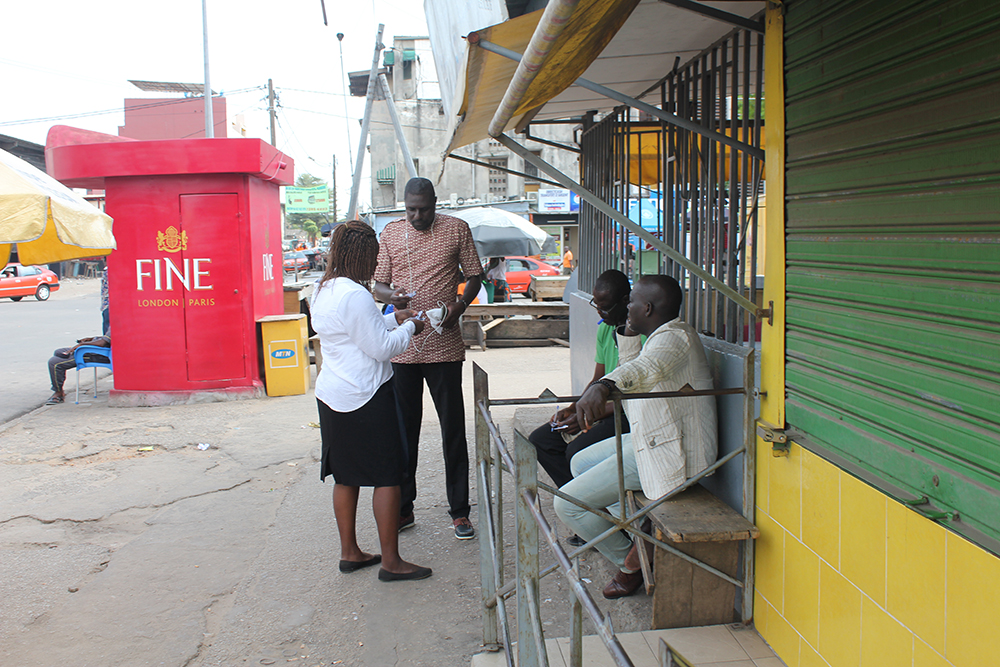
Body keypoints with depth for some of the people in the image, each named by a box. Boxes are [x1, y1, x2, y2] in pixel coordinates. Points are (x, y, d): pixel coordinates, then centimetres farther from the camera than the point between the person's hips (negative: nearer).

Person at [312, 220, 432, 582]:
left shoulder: (324, 291, 10)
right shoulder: (354, 295, -21)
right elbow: (382, 348, -17)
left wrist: (392, 319, 20)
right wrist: (409, 328, -2)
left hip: (331, 396, 10)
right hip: (365, 400, -10)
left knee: (345, 476, 16)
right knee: (387, 477, 0)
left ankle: (349, 552, 26)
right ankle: (391, 561, 7)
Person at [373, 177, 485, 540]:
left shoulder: (456, 229, 2)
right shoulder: (390, 233, 8)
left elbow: (474, 276, 7)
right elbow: (378, 284, 9)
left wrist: (459, 305, -12)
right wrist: (391, 296, -14)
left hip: (443, 345, -2)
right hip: (402, 346, 2)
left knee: (453, 429, 3)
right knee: (403, 429, 9)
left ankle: (460, 511, 13)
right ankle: (403, 508, 22)